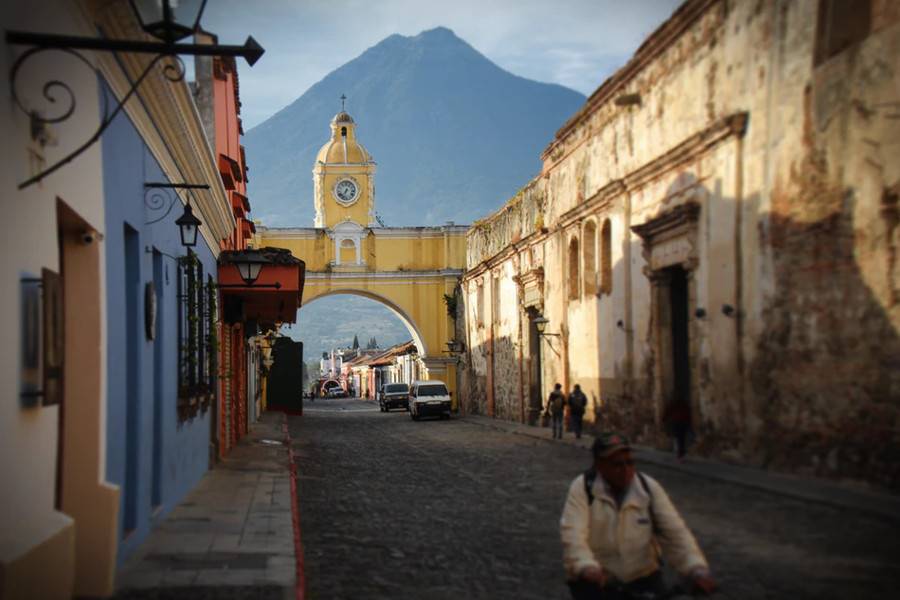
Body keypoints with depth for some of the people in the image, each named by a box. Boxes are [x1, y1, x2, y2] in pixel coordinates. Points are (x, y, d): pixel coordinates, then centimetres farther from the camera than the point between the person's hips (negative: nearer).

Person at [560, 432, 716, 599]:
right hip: (595, 581, -3)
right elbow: (573, 535, -22)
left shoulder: (649, 488, -3)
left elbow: (675, 532, -8)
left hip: (642, 578, 3)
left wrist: (697, 570, -25)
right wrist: (587, 567, -43)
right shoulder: (582, 488, -10)